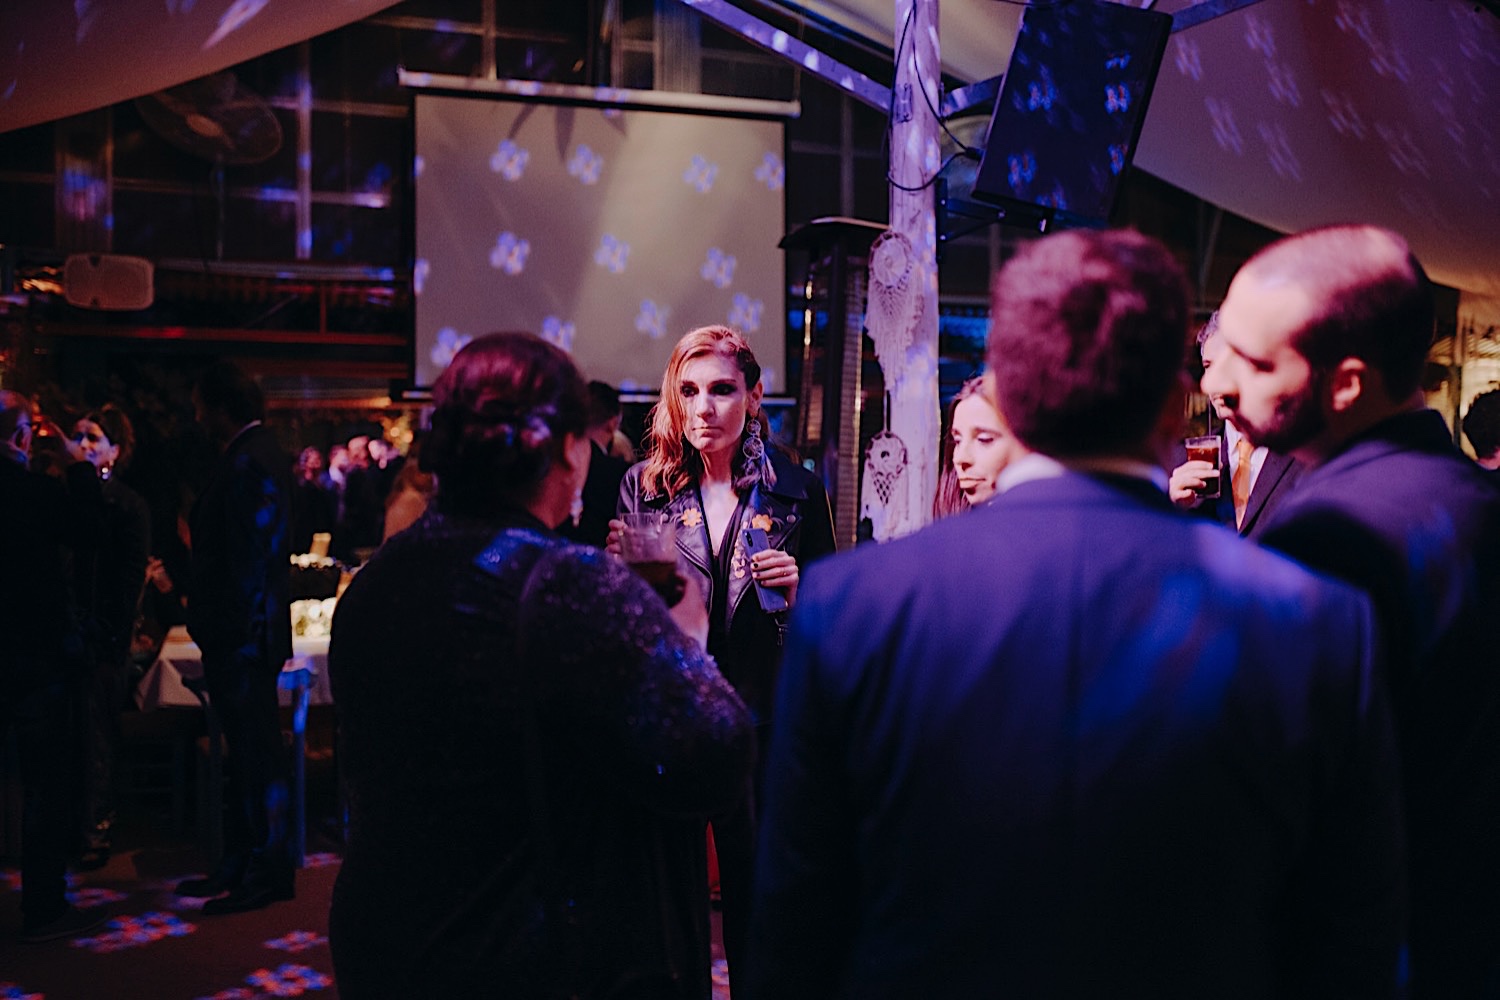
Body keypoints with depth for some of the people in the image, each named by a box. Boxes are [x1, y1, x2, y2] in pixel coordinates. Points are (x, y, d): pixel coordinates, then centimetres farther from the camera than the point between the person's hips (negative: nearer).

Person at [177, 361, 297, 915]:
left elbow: (251, 560, -22)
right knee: (245, 755, 16)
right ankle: (240, 865, 27)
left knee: (256, 755, -2)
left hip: (243, 638, -11)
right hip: (238, 637, 11)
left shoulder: (250, 464, -17)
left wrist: (242, 635, -22)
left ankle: (269, 870, 8)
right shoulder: (254, 457, 14)